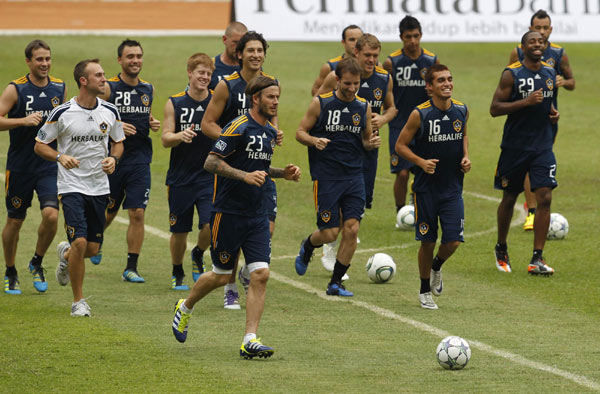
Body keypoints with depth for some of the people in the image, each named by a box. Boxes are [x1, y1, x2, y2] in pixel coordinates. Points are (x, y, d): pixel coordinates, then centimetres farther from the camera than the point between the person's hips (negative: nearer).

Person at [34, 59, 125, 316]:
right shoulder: (62, 113, -9)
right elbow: (40, 145, -1)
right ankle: (78, 301, -1)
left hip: (99, 187, 4)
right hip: (71, 186, -4)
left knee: (92, 248, 6)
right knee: (80, 242, -17)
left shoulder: (110, 111, 2)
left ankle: (65, 256, 43)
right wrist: (60, 157, -20)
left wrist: (113, 159, -5)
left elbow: (118, 142, 17)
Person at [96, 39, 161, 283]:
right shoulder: (108, 88, -7)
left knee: (137, 214, -5)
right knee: (108, 213, 9)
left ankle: (131, 267, 1)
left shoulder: (148, 89, 8)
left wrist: (153, 125, 2)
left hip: (140, 161, 3)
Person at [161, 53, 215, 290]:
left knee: (211, 226, -14)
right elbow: (165, 139, -3)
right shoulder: (174, 103, 0)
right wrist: (180, 136, -24)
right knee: (179, 231, 7)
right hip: (180, 179, 0)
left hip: (209, 176, 0)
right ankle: (177, 274, 29)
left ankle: (198, 255, 18)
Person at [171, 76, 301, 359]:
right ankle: (185, 308, 33)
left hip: (257, 216, 7)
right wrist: (245, 176, -26)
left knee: (260, 274, -7)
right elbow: (211, 162, -18)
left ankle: (250, 340, -8)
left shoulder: (270, 132, 11)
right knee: (222, 276, 5)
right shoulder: (239, 128, -14)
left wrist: (283, 173, 10)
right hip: (228, 213, -7)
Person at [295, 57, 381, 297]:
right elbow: (300, 132, 1)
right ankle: (307, 247, 33)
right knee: (329, 233, -4)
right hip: (325, 177, -3)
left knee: (352, 229, -7)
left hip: (354, 176, 3)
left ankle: (335, 283, 6)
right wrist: (315, 141, -19)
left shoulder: (364, 107, 6)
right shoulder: (321, 103, -5)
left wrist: (372, 143, -6)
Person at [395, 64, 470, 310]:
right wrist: (421, 162, -19)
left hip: (452, 188, 3)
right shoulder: (420, 114, -12)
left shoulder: (461, 111, 1)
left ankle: (437, 268, 28)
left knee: (453, 241, -6)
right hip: (426, 188, -3)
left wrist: (465, 157, 3)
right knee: (428, 242, 3)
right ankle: (425, 291, 22)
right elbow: (400, 145, -4)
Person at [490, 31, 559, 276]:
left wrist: (553, 113, 4)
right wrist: (525, 102, -22)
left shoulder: (550, 74, 8)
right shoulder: (511, 74, -9)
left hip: (543, 147, 3)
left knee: (545, 198, -10)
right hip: (515, 146, -3)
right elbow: (494, 109, -12)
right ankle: (501, 250, 32)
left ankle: (537, 259, -8)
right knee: (509, 198, 10)